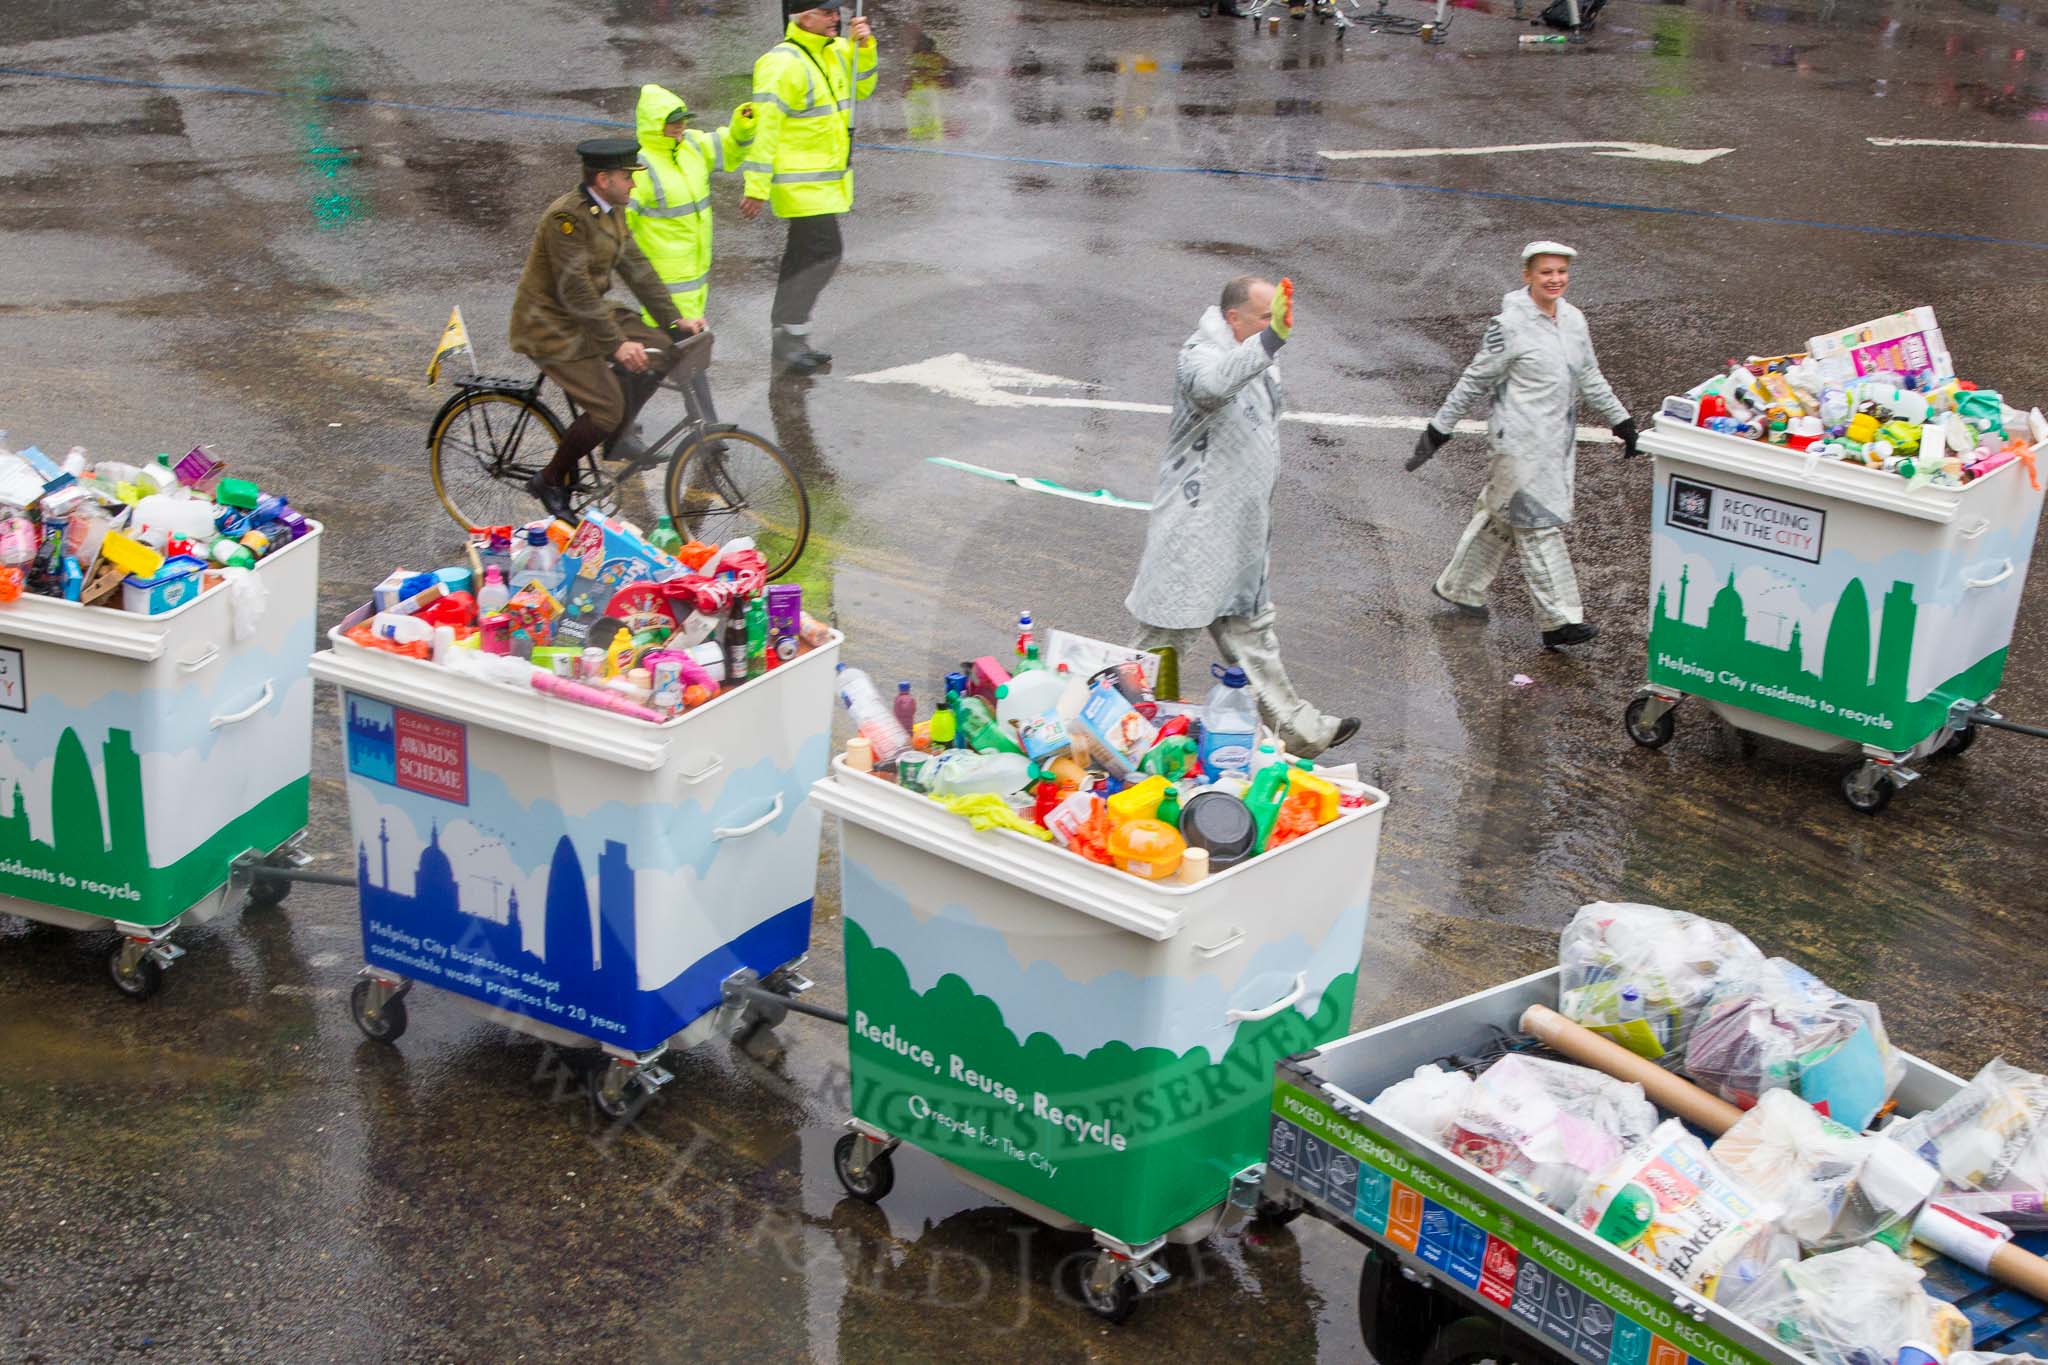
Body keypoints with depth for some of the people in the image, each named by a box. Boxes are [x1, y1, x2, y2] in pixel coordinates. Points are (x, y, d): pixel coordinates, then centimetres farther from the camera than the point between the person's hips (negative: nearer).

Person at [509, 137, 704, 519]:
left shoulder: (612, 212, 5)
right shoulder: (567, 216, -24)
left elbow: (636, 268, 9)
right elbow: (575, 290, -26)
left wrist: (674, 320, 1)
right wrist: (616, 344, -27)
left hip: (587, 314, 9)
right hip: (551, 327, -9)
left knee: (662, 347, -5)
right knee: (608, 408, -17)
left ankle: (620, 434, 9)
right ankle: (550, 481, 2)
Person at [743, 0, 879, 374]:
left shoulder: (836, 52, 9)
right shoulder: (783, 63, -18)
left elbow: (861, 89, 22)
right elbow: (765, 126, -21)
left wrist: (865, 47, 3)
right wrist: (757, 187, -23)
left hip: (828, 178, 9)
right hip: (801, 182, -9)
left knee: (806, 254, 14)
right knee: (825, 249, -13)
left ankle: (790, 340, 23)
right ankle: (790, 335, -6)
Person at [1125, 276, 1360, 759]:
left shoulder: (1260, 360, 12)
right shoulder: (1200, 355, -17)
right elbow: (1212, 383, -44)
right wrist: (1272, 338, -53)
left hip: (1243, 533, 9)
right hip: (1193, 530, -9)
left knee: (1252, 637, 17)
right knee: (1166, 636, 0)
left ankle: (1297, 728, 23)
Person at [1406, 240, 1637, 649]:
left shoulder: (1573, 320, 7)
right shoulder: (1509, 325, -14)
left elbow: (1590, 378, 19)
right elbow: (1475, 381, -8)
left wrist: (1621, 421, 21)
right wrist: (1439, 429, -5)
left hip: (1557, 440, 7)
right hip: (1520, 442, -7)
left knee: (1501, 515, 17)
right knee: (1539, 524, -7)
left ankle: (1458, 586, 32)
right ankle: (1558, 619, -5)